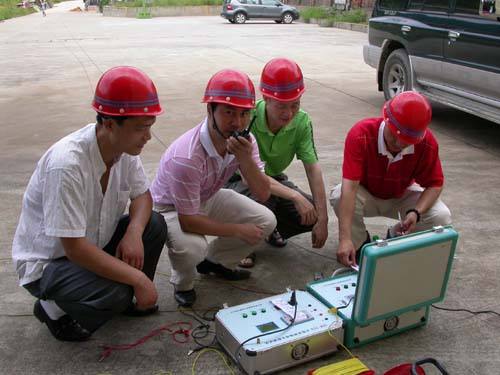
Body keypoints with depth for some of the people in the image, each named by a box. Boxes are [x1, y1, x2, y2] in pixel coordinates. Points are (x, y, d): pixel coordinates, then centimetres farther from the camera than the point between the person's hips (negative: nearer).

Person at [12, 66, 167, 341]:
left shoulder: (125, 146, -13)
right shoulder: (67, 164, -34)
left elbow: (142, 195, 1)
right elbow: (75, 248, -32)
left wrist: (134, 232, -22)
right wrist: (139, 279, -28)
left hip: (95, 243, 7)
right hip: (46, 261, -7)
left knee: (153, 225, -11)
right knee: (114, 294, -29)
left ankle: (125, 298, 9)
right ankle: (53, 309, 3)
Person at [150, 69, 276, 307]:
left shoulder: (244, 141, -17)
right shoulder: (186, 156, -37)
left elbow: (263, 195, -17)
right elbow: (187, 220, -31)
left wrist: (245, 160, -36)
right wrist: (238, 230, -23)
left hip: (209, 199, 7)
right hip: (171, 209, -6)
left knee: (266, 221, -8)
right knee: (191, 248, -37)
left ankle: (216, 262, 17)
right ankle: (183, 283, 2)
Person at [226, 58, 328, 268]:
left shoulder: (301, 122, -17)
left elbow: (312, 168, -17)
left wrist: (322, 219, -23)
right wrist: (295, 196, -44)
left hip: (274, 179, 5)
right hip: (240, 181, -4)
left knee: (312, 214, -14)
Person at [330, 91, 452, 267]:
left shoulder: (427, 143, -25)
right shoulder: (361, 134, -34)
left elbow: (435, 184, -11)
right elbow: (349, 187, -41)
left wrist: (416, 212, -33)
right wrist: (345, 239, -47)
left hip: (402, 196, 2)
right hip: (366, 194, -2)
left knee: (441, 217, -22)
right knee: (338, 197, -35)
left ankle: (396, 236, 9)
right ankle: (361, 244, -4)